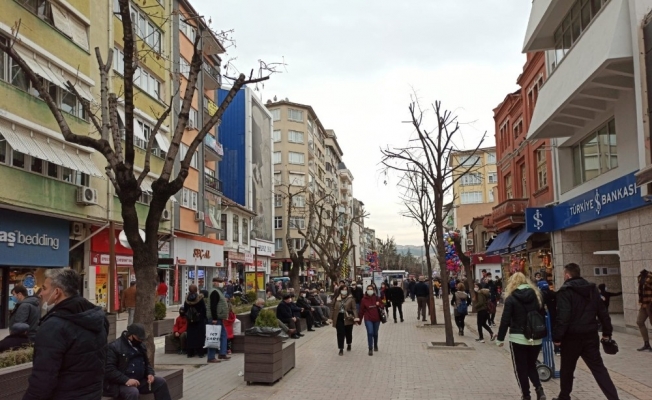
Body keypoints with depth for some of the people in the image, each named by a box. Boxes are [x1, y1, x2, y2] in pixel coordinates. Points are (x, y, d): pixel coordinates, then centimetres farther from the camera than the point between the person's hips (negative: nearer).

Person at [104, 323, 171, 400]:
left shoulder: (140, 345, 12)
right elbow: (109, 369, -20)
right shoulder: (114, 347, -14)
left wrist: (150, 373, -1)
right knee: (133, 392, -36)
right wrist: (126, 380, -29)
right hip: (120, 383, -8)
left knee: (161, 382, -5)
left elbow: (146, 362, 22)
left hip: (140, 380, 8)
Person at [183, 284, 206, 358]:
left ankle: (190, 353, 10)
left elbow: (185, 310, 5)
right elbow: (204, 310, -7)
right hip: (200, 321, -3)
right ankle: (200, 352, 1)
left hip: (190, 321, 3)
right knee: (200, 336, 2)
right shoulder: (200, 298, -11)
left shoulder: (187, 299, -2)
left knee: (190, 336, 9)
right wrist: (204, 318, 4)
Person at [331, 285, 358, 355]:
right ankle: (341, 349, 4)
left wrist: (355, 317, -22)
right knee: (340, 334, -3)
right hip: (339, 318, 1)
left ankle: (349, 344, 41)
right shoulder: (336, 299, 4)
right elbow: (333, 309, 8)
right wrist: (331, 318, 4)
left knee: (348, 333, 14)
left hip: (348, 319, -1)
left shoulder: (351, 299, -5)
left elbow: (354, 309, -10)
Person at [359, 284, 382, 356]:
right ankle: (370, 349, -8)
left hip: (376, 319, 2)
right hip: (368, 319, -2)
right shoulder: (364, 300, -6)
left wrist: (379, 304, -17)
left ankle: (375, 346, 39)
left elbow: (382, 306, 7)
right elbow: (361, 310, -3)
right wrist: (359, 319, -1)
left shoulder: (376, 298, 0)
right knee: (370, 333, -15)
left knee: (375, 333, 14)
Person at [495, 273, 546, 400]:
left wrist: (500, 338, -2)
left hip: (518, 338, -4)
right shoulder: (537, 295, 5)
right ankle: (539, 390, 1)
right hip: (536, 338, 4)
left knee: (521, 369, 8)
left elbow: (505, 320, -10)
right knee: (531, 366, 20)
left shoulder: (511, 298, -8)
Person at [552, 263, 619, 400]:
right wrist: (607, 332, 16)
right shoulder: (592, 289, 8)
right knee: (598, 368, 7)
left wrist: (557, 337, -16)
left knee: (567, 369, 11)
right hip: (590, 335, 5)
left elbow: (563, 317, -21)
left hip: (572, 336, -5)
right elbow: (603, 312, 10)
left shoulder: (565, 291, -13)